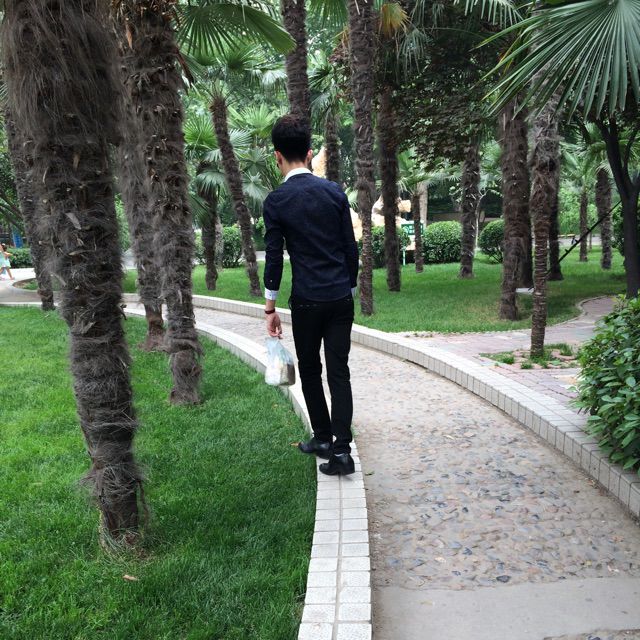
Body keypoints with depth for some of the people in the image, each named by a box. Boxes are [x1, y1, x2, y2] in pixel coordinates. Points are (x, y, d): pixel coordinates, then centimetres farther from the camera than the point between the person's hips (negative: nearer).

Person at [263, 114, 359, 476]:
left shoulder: (276, 201, -6)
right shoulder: (335, 192, 3)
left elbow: (275, 258, -4)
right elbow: (351, 249, 5)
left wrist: (271, 308, 4)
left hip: (307, 301, -2)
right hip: (341, 298, 3)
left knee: (310, 371, 15)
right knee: (339, 372, 4)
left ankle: (323, 438, 25)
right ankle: (341, 449, 1)